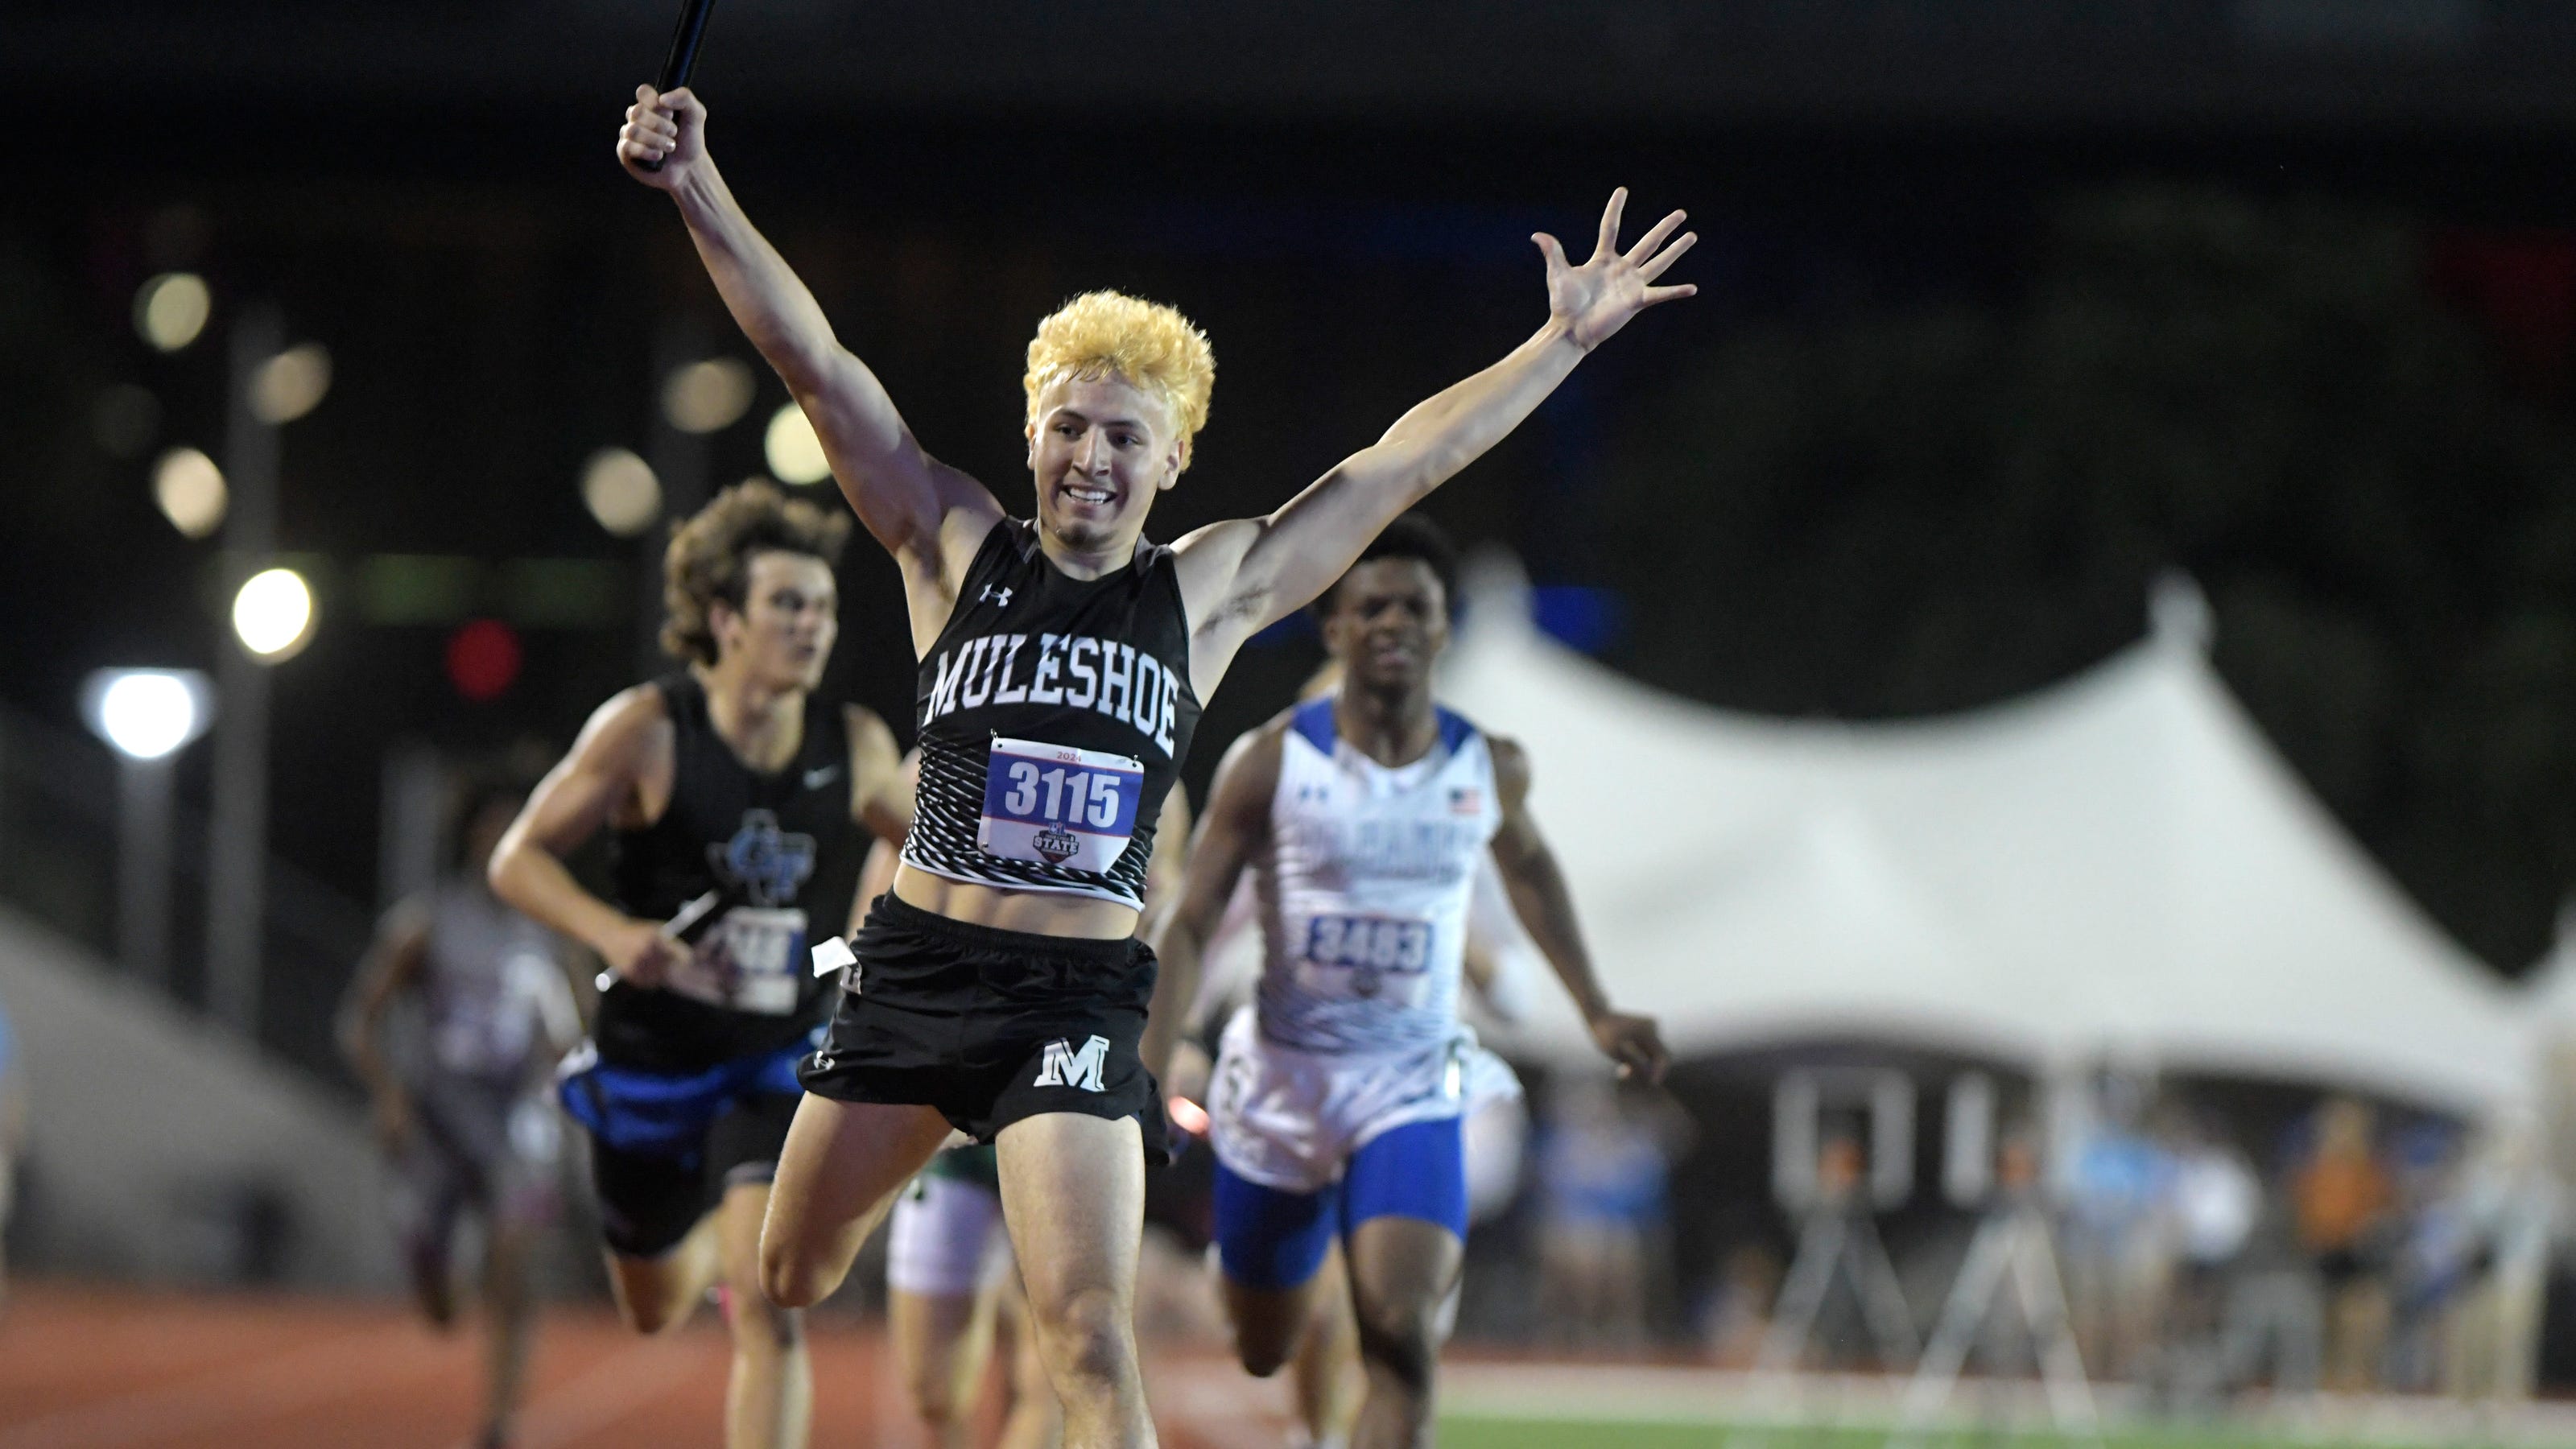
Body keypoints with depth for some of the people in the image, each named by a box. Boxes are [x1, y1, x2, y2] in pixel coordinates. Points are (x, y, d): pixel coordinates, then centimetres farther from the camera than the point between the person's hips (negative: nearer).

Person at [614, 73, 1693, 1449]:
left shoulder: (1210, 591, 6)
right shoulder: (957, 550, 4)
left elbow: (1405, 460, 8)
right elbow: (813, 362, -2)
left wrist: (1565, 339, 7)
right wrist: (698, 194, -9)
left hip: (1081, 993, -1)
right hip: (916, 964, 2)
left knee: (1089, 1335, -12)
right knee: (787, 1279, 12)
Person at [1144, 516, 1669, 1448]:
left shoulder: (1489, 770, -1)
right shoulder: (1271, 763, -8)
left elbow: (1527, 866, 22)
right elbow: (1187, 924, -7)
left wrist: (1595, 1011, 22)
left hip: (1413, 1087, 0)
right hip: (1280, 1081, 0)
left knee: (1400, 1336, -21)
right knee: (1263, 1352, 15)